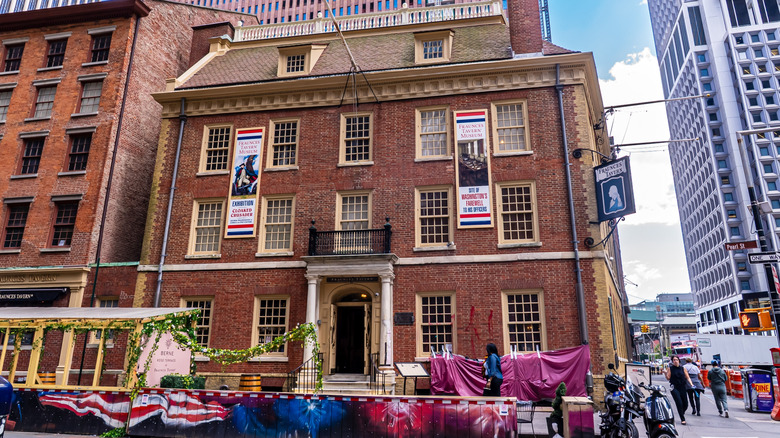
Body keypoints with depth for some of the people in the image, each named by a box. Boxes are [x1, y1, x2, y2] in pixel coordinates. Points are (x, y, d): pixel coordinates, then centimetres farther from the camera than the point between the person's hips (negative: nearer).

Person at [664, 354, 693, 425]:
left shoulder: (682, 368, 7)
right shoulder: (670, 368, 1)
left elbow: (687, 377, 7)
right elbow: (668, 378, -1)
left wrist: (691, 384, -9)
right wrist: (665, 373, -19)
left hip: (683, 388, 3)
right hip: (674, 388, -3)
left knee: (685, 404, 4)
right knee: (679, 403, -11)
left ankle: (682, 413, 35)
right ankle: (682, 419, -1)